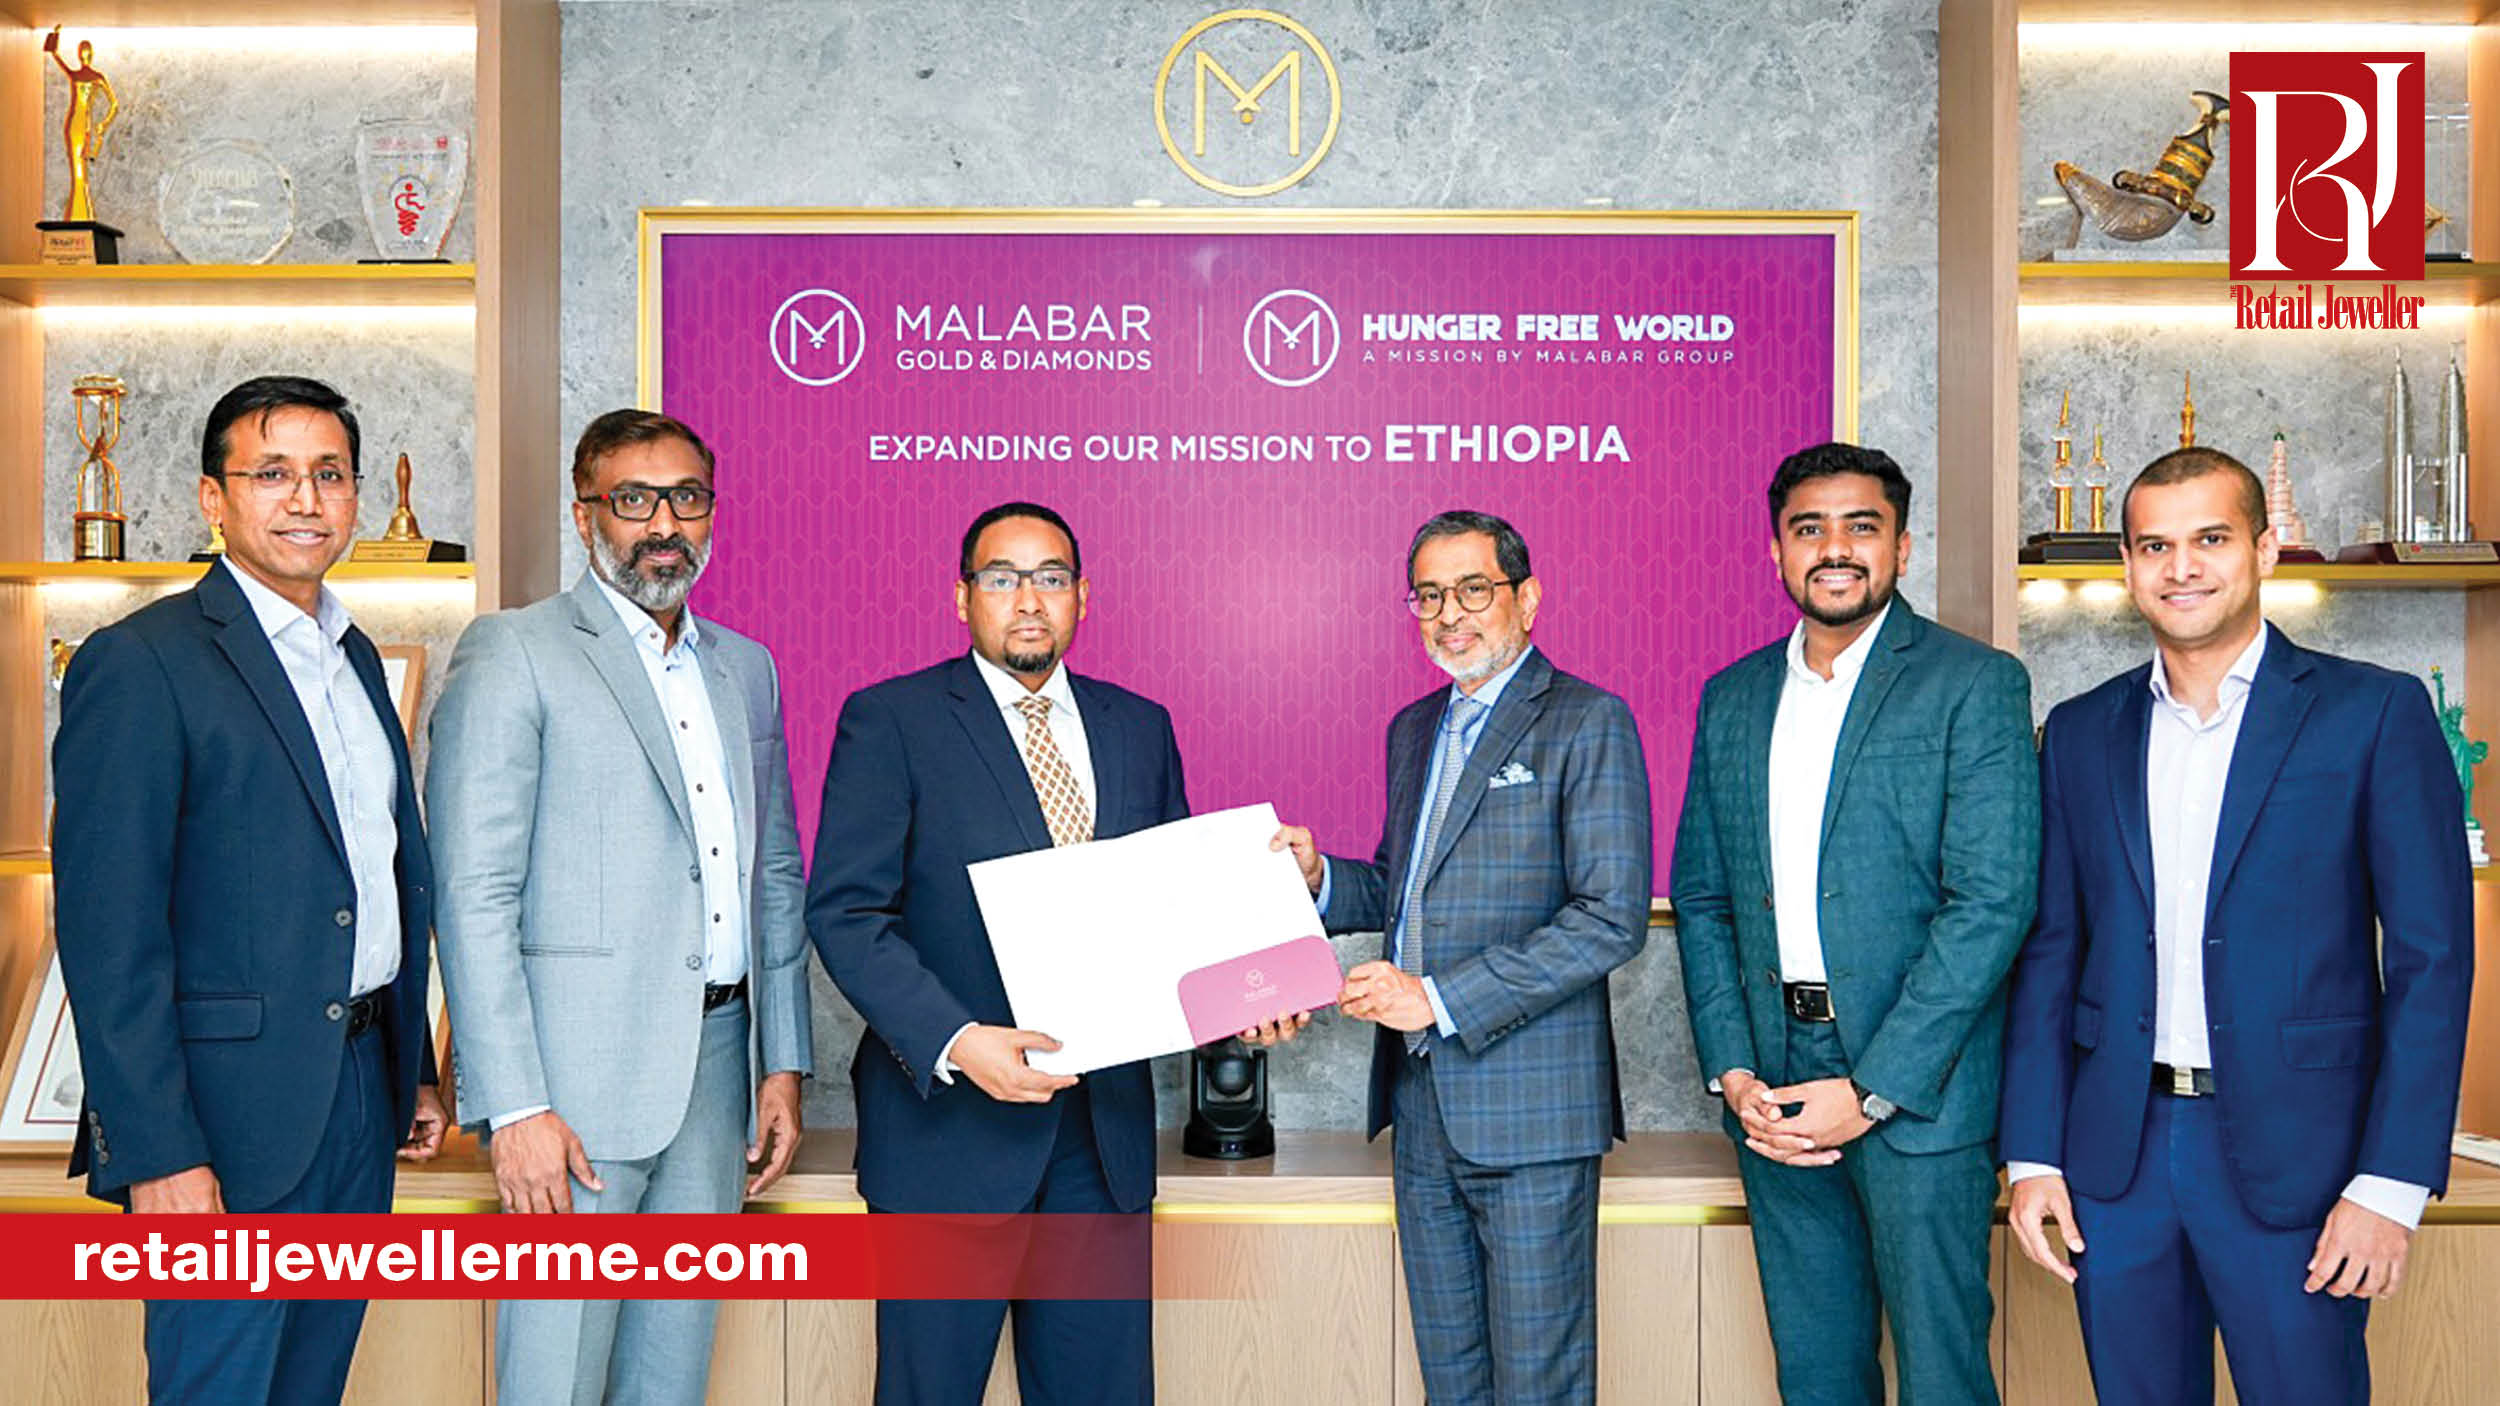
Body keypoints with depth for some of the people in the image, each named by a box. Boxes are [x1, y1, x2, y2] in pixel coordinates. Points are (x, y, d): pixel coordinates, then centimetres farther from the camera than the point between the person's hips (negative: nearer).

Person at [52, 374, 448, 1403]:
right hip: (228, 1114, -7)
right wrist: (157, 1154, -18)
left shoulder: (354, 655, 13)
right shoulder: (139, 664, -11)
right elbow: (107, 935, -15)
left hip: (359, 1091, 7)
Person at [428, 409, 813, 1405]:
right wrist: (513, 1106, -16)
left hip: (719, 1063, 6)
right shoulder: (513, 653, -4)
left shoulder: (745, 668, 15)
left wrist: (784, 1060, 12)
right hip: (581, 1072, -6)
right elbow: (474, 896, -10)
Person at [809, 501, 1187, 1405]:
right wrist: (954, 1043, -23)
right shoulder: (889, 721, -3)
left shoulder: (1140, 727, 11)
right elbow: (844, 912, -10)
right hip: (950, 1119, -4)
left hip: (1103, 1124, 4)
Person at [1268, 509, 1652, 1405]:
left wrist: (1442, 997, -19)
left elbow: (1614, 918, -17)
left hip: (1528, 1104, -7)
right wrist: (1320, 879, 1)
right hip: (1422, 1105, 7)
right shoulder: (1414, 729, 15)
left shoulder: (1588, 723, -8)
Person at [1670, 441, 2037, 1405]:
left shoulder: (1975, 685, -5)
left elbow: (1993, 902, -12)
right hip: (1774, 1089, 5)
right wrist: (1732, 1071, -1)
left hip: (1916, 1087, -4)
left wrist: (1873, 1090, -15)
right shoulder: (1732, 699, 11)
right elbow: (1700, 896, 11)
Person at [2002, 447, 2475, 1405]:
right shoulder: (2081, 733, 8)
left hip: (2292, 1158, -3)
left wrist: (2392, 1182, -11)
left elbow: (2432, 958, -5)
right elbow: (2050, 954, 9)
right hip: (2114, 1152, 3)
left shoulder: (2375, 714, -2)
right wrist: (2033, 1155, 3)